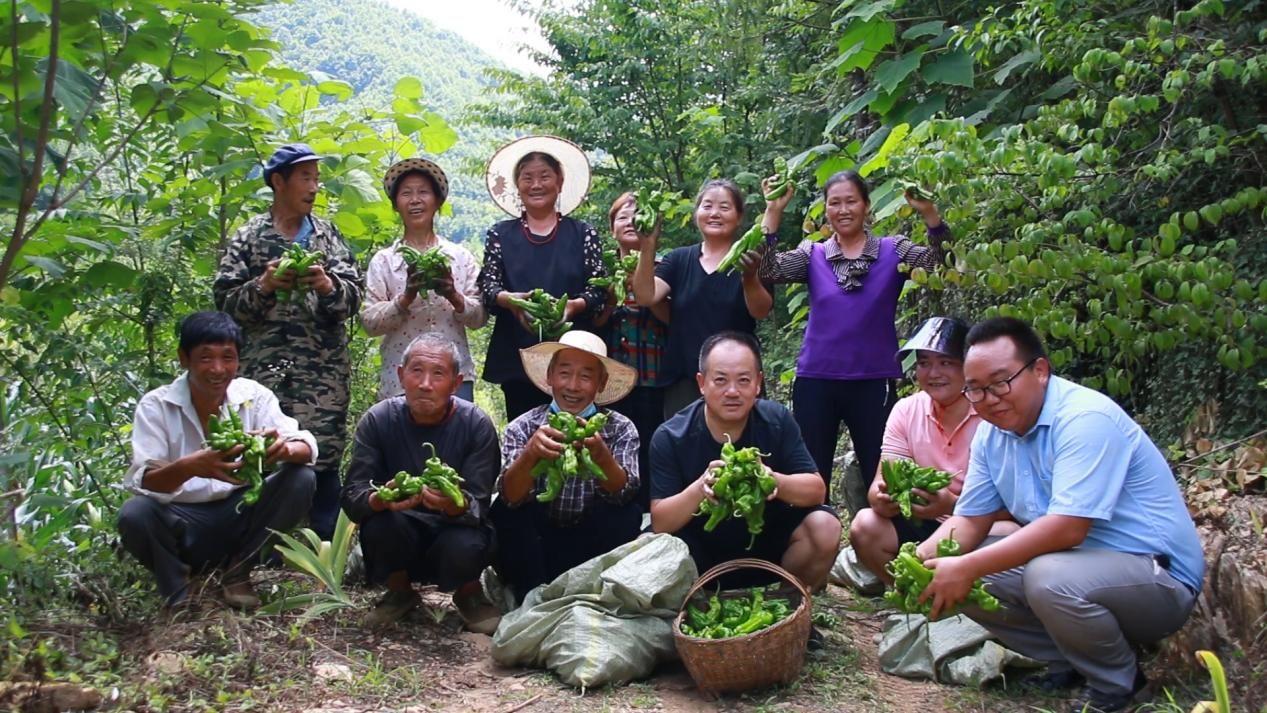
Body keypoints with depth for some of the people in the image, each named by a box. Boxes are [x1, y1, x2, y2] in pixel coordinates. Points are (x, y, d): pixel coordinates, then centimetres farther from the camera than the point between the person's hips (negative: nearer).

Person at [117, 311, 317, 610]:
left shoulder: (254, 395, -6)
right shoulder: (156, 405, -11)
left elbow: (307, 447, -16)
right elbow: (142, 482, -22)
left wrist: (285, 448, -41)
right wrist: (189, 467, -44)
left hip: (240, 514, 2)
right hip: (181, 520, -2)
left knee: (301, 480, -21)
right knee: (133, 515, -33)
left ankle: (236, 572, -3)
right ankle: (176, 590, -1)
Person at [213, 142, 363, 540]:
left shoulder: (328, 235, 12)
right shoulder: (250, 237, 8)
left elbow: (353, 297, 4)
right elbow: (226, 300, 3)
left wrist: (327, 286, -16)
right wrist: (263, 286, -14)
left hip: (324, 376, 1)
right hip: (266, 372, -1)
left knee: (324, 461, -1)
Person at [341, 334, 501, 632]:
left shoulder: (477, 424, -14)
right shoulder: (377, 420, -11)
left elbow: (479, 506, -17)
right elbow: (352, 496, -16)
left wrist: (455, 505, -42)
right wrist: (380, 500, -40)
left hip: (456, 527, -1)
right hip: (401, 538, 1)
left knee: (465, 548, -34)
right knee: (380, 523, -31)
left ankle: (469, 594, 5)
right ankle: (400, 592, 3)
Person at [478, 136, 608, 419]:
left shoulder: (583, 234, 9)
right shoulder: (500, 235, 12)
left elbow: (600, 290, 2)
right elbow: (487, 286, 4)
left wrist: (573, 306, -18)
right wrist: (509, 299, -18)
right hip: (516, 356, 1)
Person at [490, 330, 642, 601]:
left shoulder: (620, 429, -4)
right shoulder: (522, 427, -6)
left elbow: (622, 493, -21)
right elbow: (510, 496, -21)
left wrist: (601, 454, -42)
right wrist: (530, 454, -42)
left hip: (592, 546, 0)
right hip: (538, 543, 0)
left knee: (627, 514, -25)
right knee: (506, 511, -25)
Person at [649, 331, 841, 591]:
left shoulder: (777, 420, -11)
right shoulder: (670, 437, -16)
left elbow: (816, 490, -12)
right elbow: (660, 523, -19)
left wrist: (774, 480, -34)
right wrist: (701, 487, -38)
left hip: (768, 540, 2)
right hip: (701, 553, -1)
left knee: (825, 527, -24)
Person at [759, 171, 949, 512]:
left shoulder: (894, 250, 4)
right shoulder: (813, 254, 6)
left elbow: (940, 263, -11)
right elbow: (768, 271, -8)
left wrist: (929, 214, -26)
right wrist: (774, 211, -17)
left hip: (874, 383, -1)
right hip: (816, 382, 1)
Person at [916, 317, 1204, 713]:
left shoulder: (1085, 418, -23)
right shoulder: (992, 432, 3)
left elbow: (1066, 529, -31)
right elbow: (969, 520, 5)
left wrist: (967, 568, -32)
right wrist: (921, 558, -17)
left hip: (1159, 578, -8)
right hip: (1074, 561, 8)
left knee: (1050, 576, -36)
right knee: (960, 577, -6)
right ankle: (1069, 662, 9)